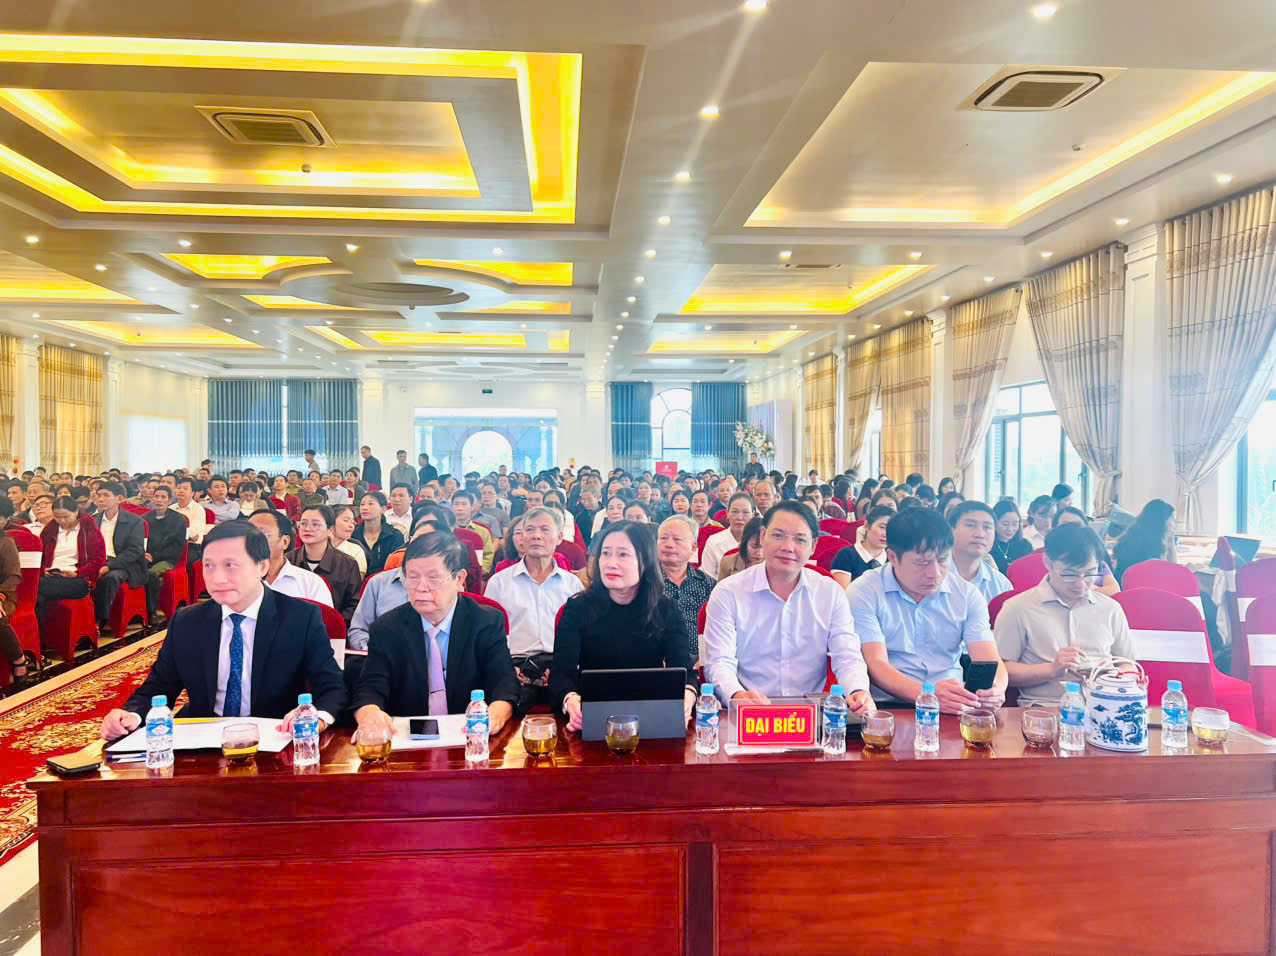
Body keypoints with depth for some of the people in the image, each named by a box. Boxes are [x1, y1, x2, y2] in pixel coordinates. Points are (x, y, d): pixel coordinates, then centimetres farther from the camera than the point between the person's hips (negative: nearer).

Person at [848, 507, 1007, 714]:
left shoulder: (967, 594, 9)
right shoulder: (864, 593, -4)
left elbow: (989, 660, 1)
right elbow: (876, 665, -13)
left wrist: (996, 688, -25)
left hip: (954, 708, 3)